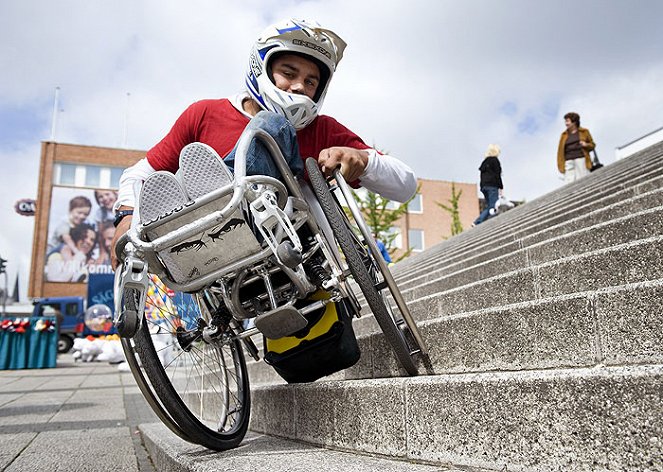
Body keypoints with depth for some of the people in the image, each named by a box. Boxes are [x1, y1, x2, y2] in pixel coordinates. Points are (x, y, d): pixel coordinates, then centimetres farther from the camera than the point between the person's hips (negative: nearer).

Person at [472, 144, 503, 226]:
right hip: (492, 186, -8)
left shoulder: (485, 161, 20)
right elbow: (497, 175, -8)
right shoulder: (495, 160, -2)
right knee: (493, 206, -11)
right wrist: (501, 187, -7)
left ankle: (476, 223, -3)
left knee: (489, 207, 10)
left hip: (484, 186, 8)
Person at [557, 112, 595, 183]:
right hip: (569, 161, 1)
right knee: (570, 181, -11)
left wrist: (586, 145, -6)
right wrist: (561, 165, 2)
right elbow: (560, 151, 12)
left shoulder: (584, 132, 14)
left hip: (581, 159, -1)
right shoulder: (564, 135, 17)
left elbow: (592, 145, 17)